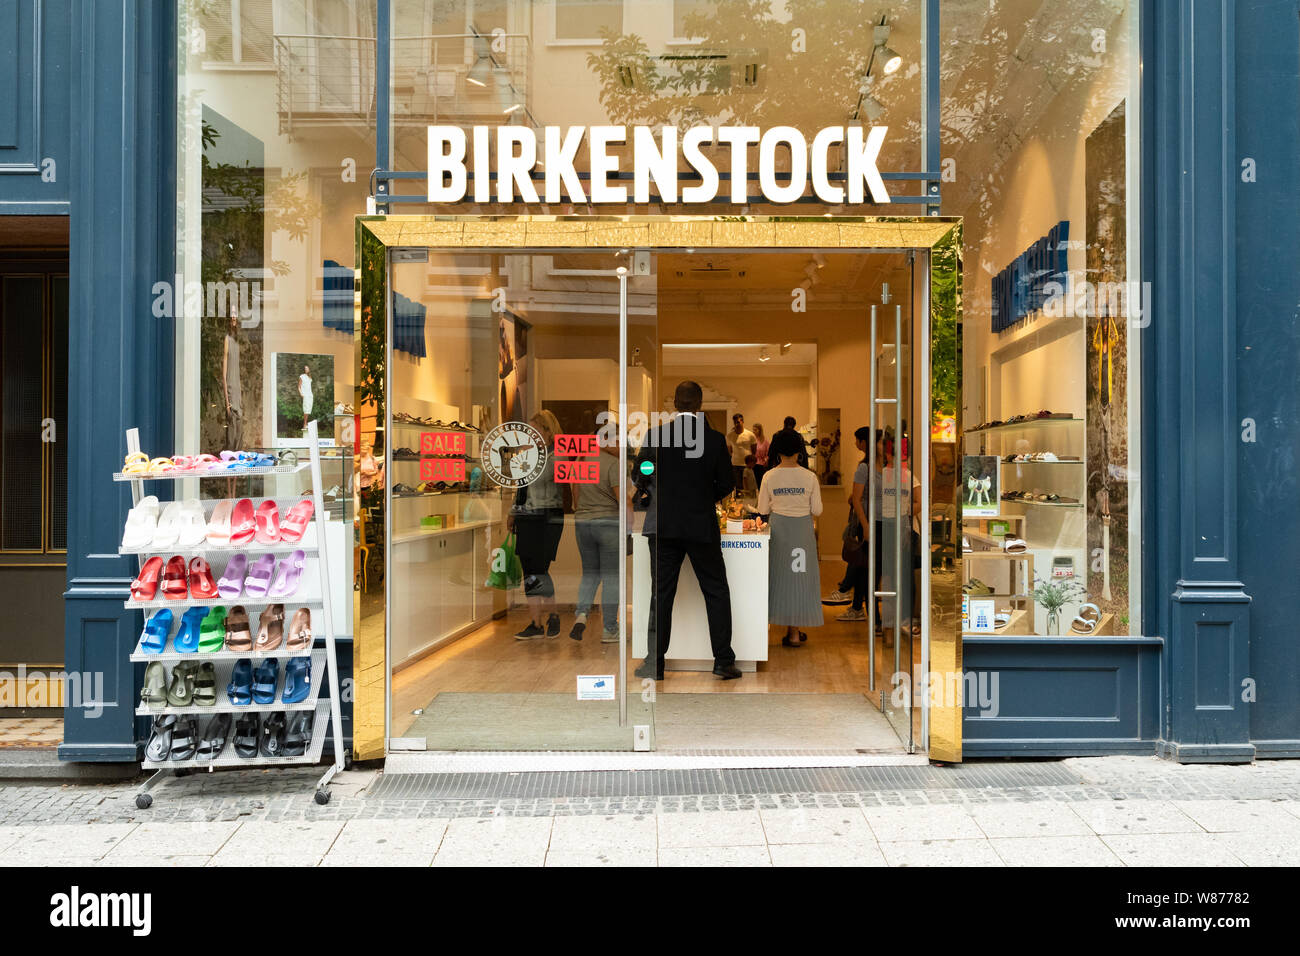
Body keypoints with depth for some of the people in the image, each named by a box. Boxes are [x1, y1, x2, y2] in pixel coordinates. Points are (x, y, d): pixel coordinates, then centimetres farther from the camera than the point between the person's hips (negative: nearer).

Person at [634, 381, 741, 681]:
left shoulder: (656, 436, -5)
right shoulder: (715, 439, -5)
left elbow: (639, 475, 3)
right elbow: (726, 484, 1)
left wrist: (645, 497, 24)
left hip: (663, 524, 1)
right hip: (702, 526, -1)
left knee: (662, 594, 8)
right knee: (716, 592, 10)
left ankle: (655, 662, 10)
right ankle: (723, 661, 10)